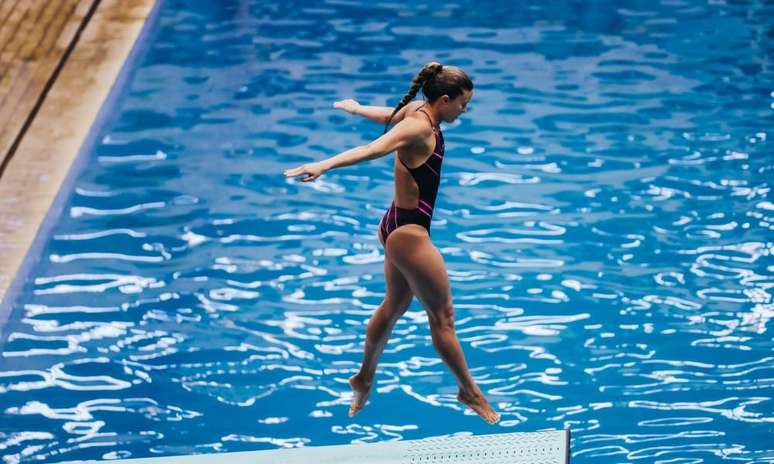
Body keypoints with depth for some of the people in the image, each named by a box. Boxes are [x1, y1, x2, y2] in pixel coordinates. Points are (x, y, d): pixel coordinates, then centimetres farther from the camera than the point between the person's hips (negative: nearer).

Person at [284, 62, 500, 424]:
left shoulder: (417, 110, 2)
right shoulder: (421, 127, -25)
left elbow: (388, 115, 24)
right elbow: (374, 148, -41)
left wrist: (357, 108, 47)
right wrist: (325, 165, -56)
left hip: (398, 227, 10)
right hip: (409, 233, -10)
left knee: (394, 306, 25)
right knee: (442, 315, 4)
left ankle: (364, 378, 41)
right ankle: (469, 391, 18)